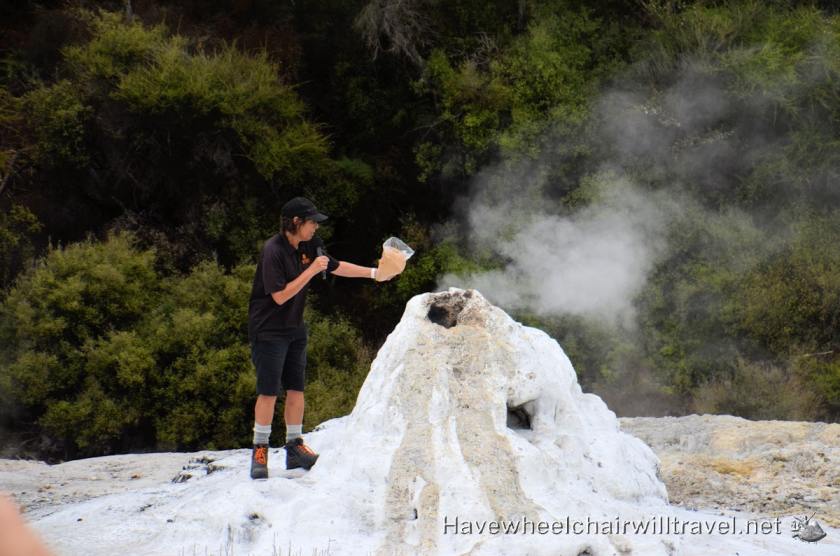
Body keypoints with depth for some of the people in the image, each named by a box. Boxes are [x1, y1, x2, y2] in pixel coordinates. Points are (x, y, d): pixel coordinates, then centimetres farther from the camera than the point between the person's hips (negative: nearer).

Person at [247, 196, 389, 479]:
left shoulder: (309, 246, 4)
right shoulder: (273, 251, -19)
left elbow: (335, 267, 20)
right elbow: (280, 296, -23)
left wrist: (374, 273, 17)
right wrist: (311, 271, -22)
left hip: (295, 329, 8)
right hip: (269, 331, -8)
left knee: (296, 390, 7)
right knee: (268, 392, -7)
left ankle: (295, 446, 14)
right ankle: (260, 451, 0)